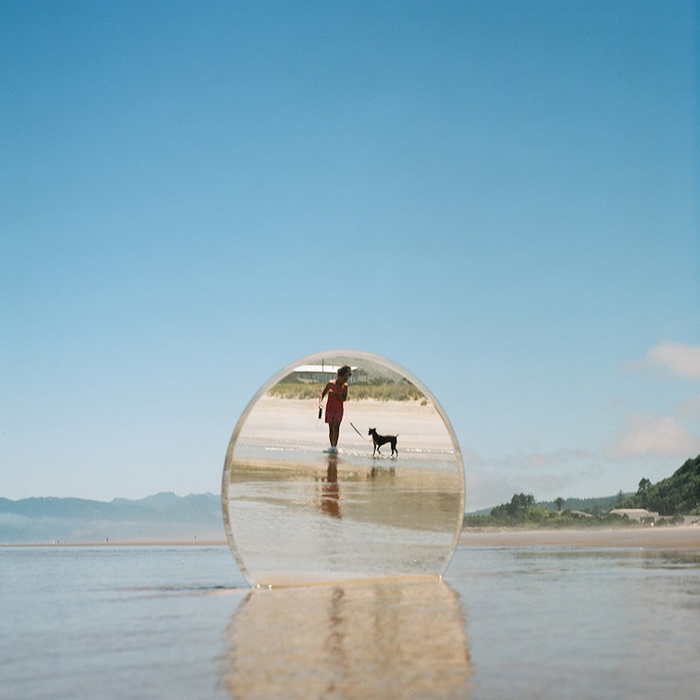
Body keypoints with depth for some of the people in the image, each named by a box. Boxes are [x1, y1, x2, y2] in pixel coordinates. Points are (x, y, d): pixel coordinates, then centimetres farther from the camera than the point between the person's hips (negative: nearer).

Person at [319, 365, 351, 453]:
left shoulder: (345, 386, -4)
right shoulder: (331, 384, -7)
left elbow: (344, 398, -10)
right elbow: (323, 394, 0)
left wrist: (335, 394, -23)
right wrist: (320, 402, -17)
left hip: (339, 410, -1)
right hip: (330, 409, 1)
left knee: (336, 426, -17)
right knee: (331, 428, 4)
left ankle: (334, 446, -21)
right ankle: (332, 447, 12)